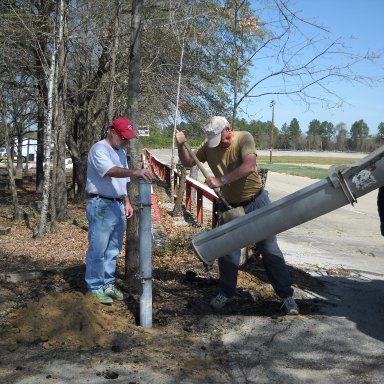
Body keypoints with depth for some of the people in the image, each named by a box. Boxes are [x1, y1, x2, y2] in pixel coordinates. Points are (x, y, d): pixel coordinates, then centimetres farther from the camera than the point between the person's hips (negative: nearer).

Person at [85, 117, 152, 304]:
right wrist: (134, 172, -41)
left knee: (112, 250, 14)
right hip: (101, 205, -8)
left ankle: (108, 284, 24)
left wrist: (127, 202, 19)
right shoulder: (99, 149, -11)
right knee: (98, 250, -2)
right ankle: (94, 287, 8)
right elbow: (110, 171, -29)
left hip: (118, 206, 9)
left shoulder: (121, 152, 17)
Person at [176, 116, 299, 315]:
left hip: (256, 203, -4)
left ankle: (286, 295, 14)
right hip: (229, 206, 4)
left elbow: (249, 166, -31)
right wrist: (181, 146, -14)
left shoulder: (244, 138, -17)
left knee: (270, 250, 3)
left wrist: (221, 180, -35)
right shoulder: (208, 145, -4)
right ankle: (226, 293, 29)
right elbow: (188, 162, 4)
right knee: (227, 251, 9)